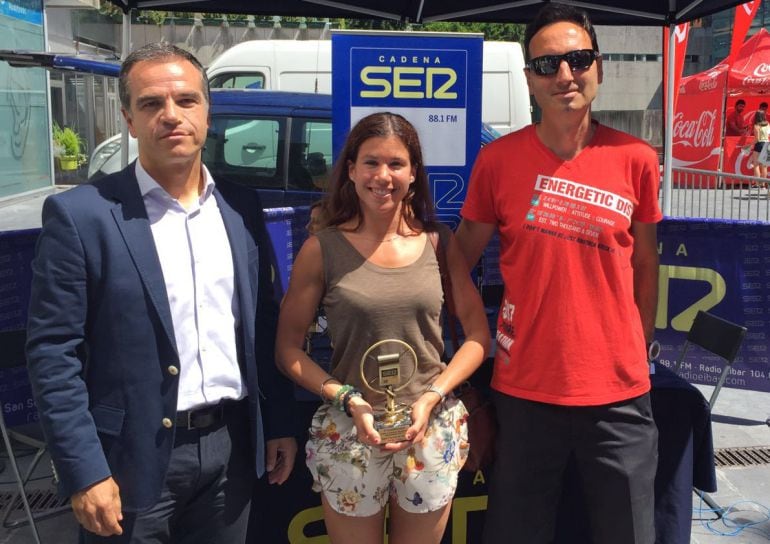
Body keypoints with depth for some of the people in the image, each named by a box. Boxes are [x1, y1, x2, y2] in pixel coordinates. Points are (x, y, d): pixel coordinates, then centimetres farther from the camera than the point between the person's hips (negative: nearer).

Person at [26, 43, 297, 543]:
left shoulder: (241, 208, 3)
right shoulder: (81, 215, -11)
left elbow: (264, 326, 9)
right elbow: (53, 353, -11)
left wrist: (280, 423, 8)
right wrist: (85, 472, -14)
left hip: (233, 444, 4)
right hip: (137, 457, -4)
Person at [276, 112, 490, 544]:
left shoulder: (440, 242, 1)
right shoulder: (323, 249, -5)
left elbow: (478, 335, 3)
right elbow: (288, 347, -2)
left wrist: (433, 397, -10)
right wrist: (348, 401, -13)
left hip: (434, 430, 2)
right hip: (349, 431, -1)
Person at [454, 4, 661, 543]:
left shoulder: (636, 159, -2)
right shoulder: (498, 160, -5)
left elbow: (645, 260, 9)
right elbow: (459, 258, 3)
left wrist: (640, 350, 11)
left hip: (619, 395, 1)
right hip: (524, 392, 0)